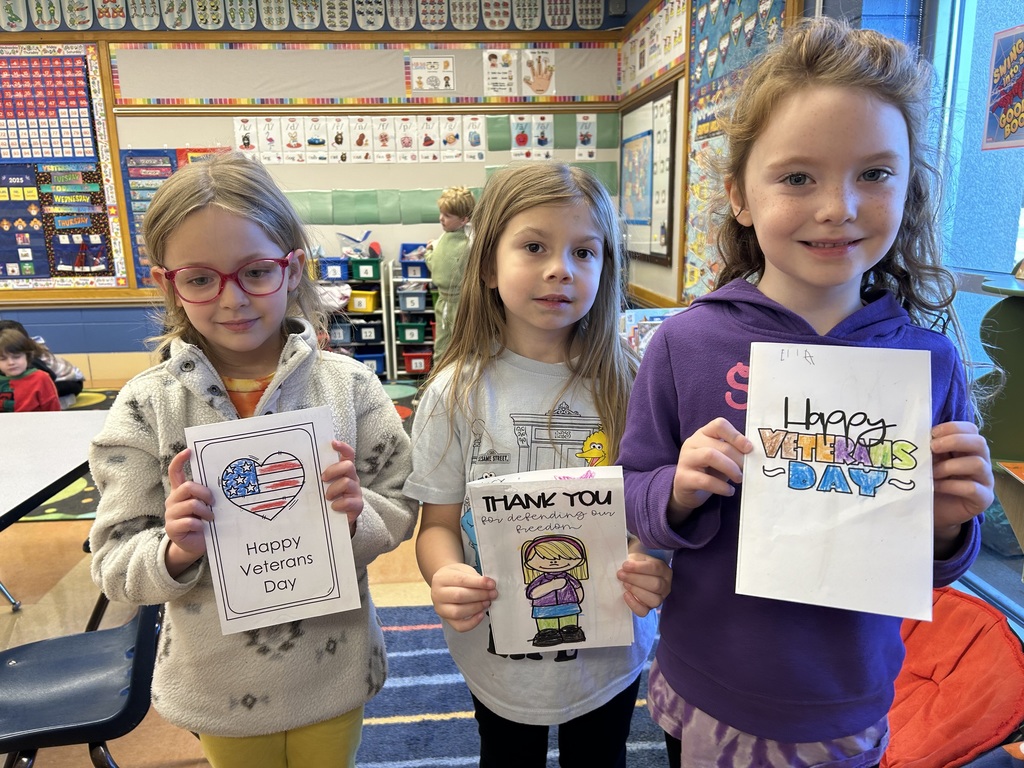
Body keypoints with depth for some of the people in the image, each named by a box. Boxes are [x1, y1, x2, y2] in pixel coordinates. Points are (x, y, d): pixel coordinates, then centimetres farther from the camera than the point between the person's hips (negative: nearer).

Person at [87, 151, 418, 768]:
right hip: (219, 682, 1)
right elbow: (115, 565, -7)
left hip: (331, 668, 0)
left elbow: (400, 514, -6)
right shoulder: (146, 406, -12)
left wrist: (359, 516, -26)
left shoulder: (348, 385, -13)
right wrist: (175, 551, -27)